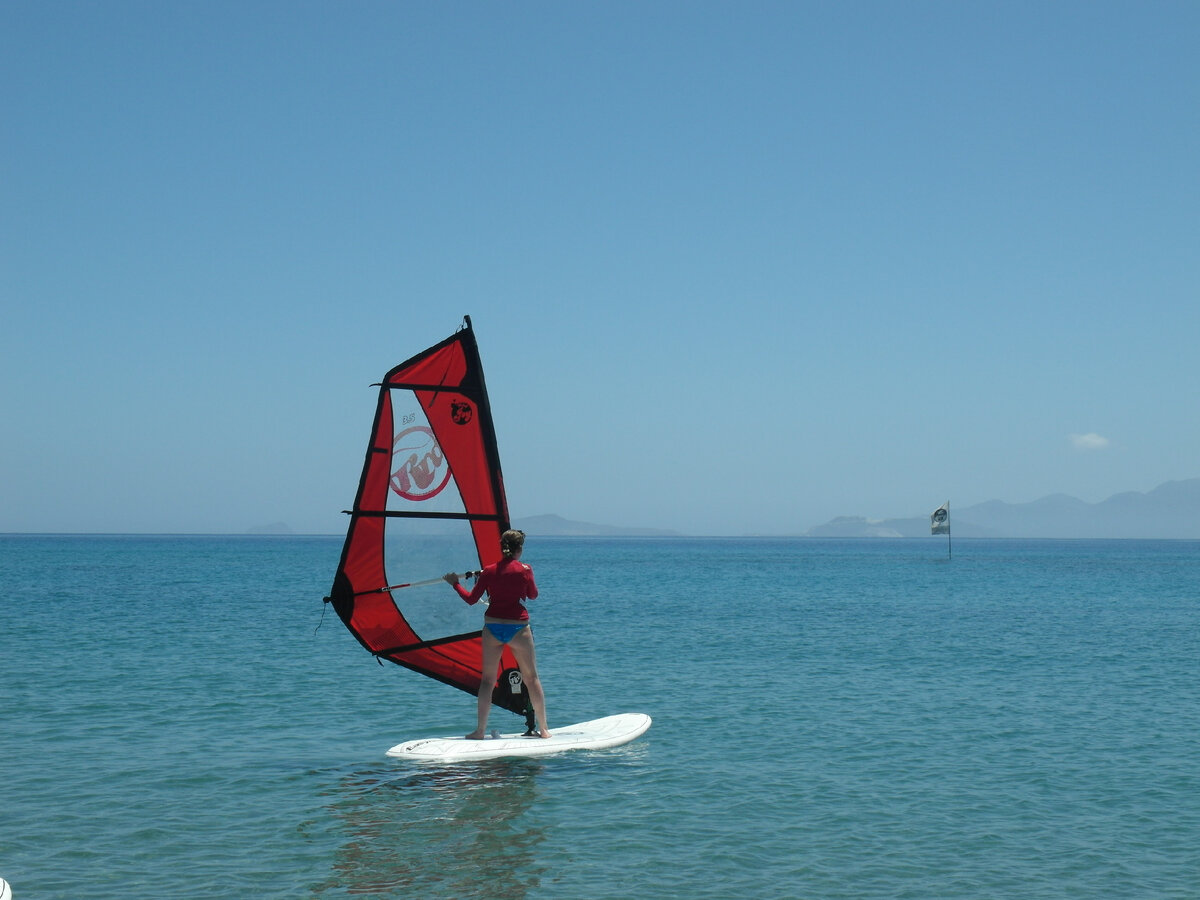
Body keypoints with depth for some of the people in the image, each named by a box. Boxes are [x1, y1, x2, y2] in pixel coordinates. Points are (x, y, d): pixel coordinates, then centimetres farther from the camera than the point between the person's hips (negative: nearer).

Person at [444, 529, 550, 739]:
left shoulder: (489, 571, 0)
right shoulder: (524, 570, -6)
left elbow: (471, 599, 4)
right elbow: (533, 595, 8)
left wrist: (455, 583, 20)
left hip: (492, 627, 2)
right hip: (518, 628, -2)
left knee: (487, 679, 8)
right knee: (531, 678, 8)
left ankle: (480, 731, 4)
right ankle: (543, 729, 11)